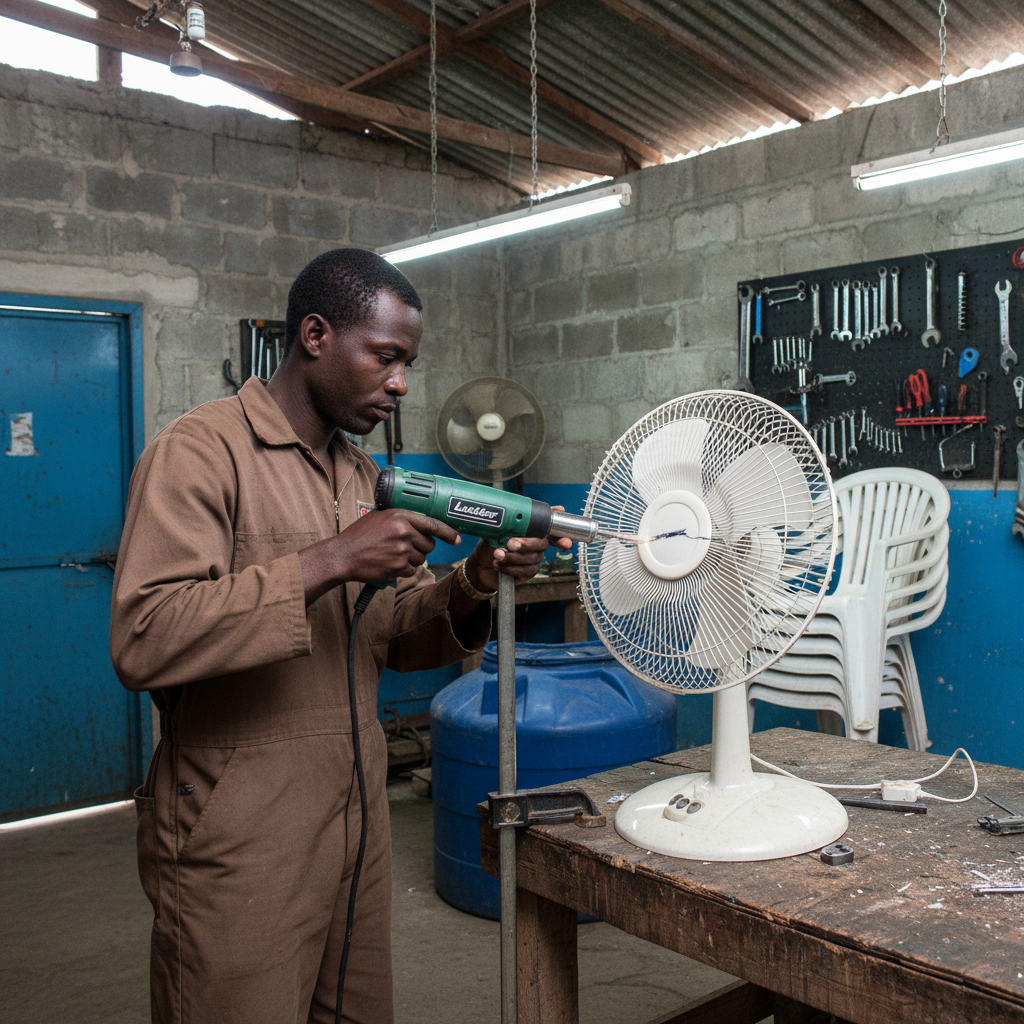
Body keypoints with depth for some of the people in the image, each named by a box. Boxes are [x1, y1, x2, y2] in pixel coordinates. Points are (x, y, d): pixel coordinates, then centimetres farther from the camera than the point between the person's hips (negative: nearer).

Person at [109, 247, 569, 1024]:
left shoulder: (362, 474, 13)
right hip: (240, 844, -7)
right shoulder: (201, 451, -12)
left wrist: (471, 588, -6)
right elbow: (144, 641, -24)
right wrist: (328, 563, -26)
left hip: (356, 818, 8)